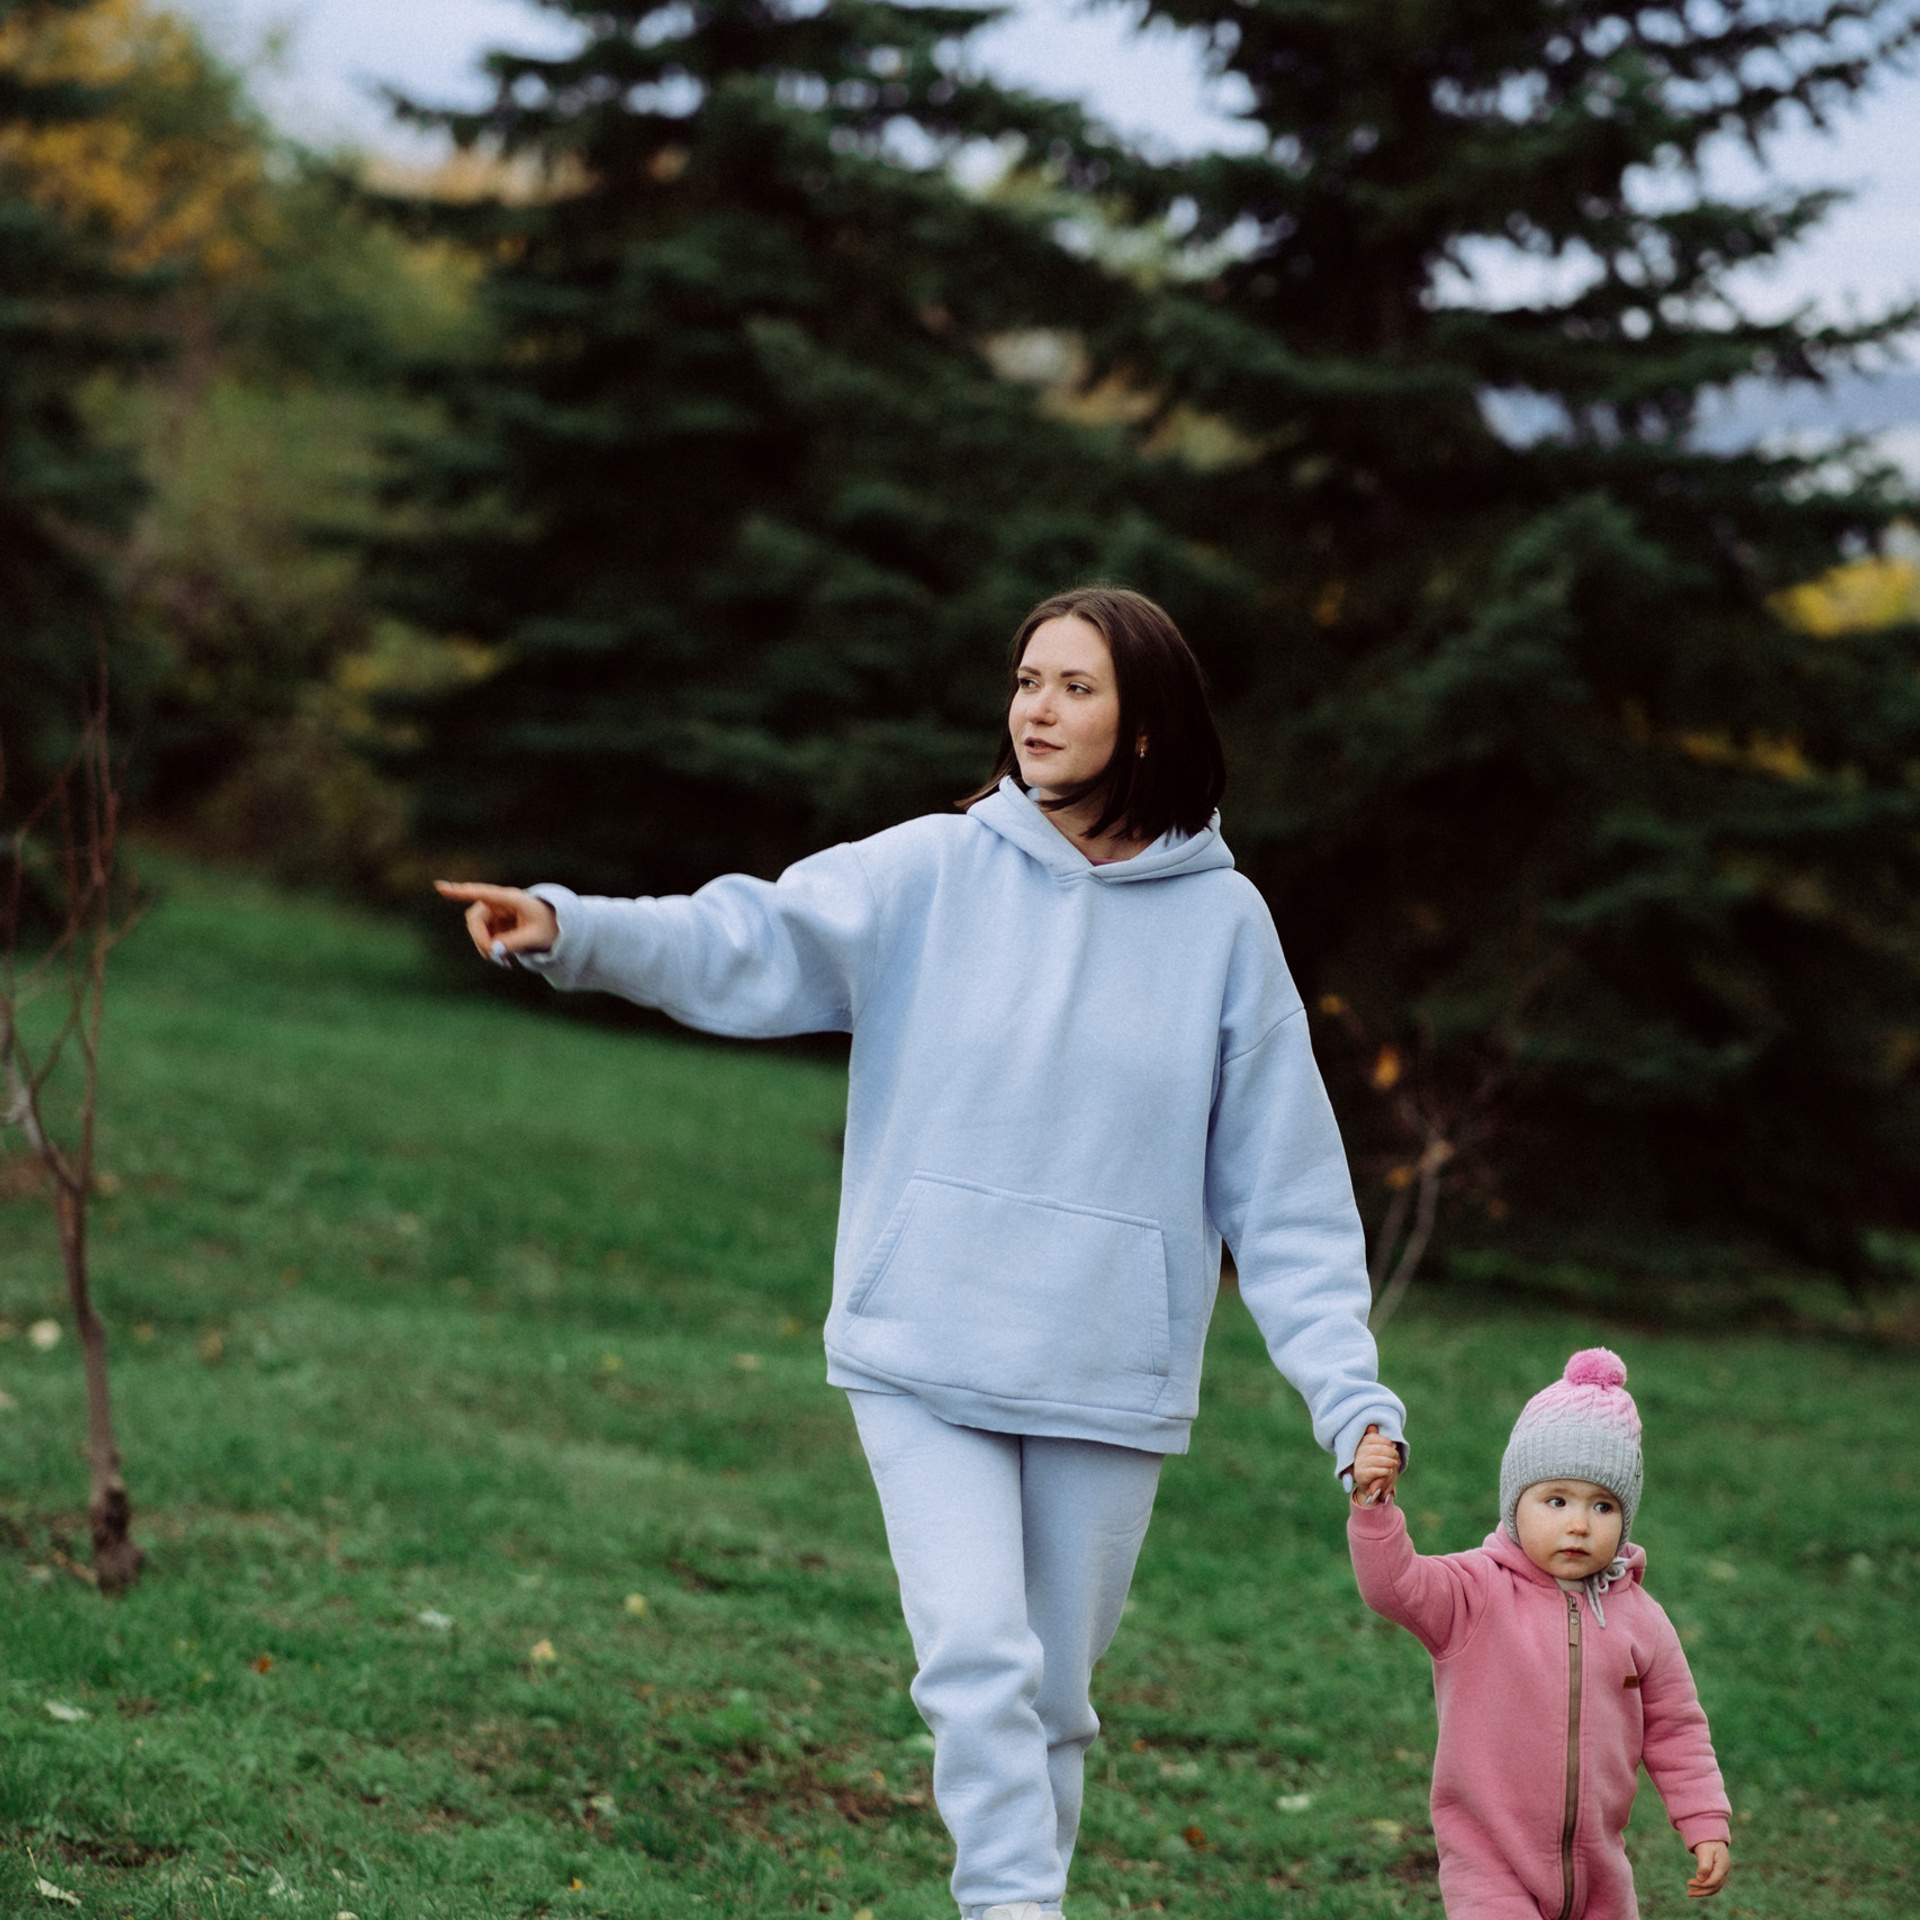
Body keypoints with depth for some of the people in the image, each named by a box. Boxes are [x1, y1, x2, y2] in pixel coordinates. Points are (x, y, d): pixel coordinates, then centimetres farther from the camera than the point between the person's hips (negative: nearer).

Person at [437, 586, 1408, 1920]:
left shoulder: (1222, 921, 1)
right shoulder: (931, 872, 0)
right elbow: (750, 944, -14)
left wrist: (1348, 1385, -4)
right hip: (925, 1358, -1)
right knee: (978, 1664, -15)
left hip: (1108, 1381, 1)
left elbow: (1284, 1185, 2)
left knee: (1054, 1700, 10)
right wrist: (572, 931, -31)